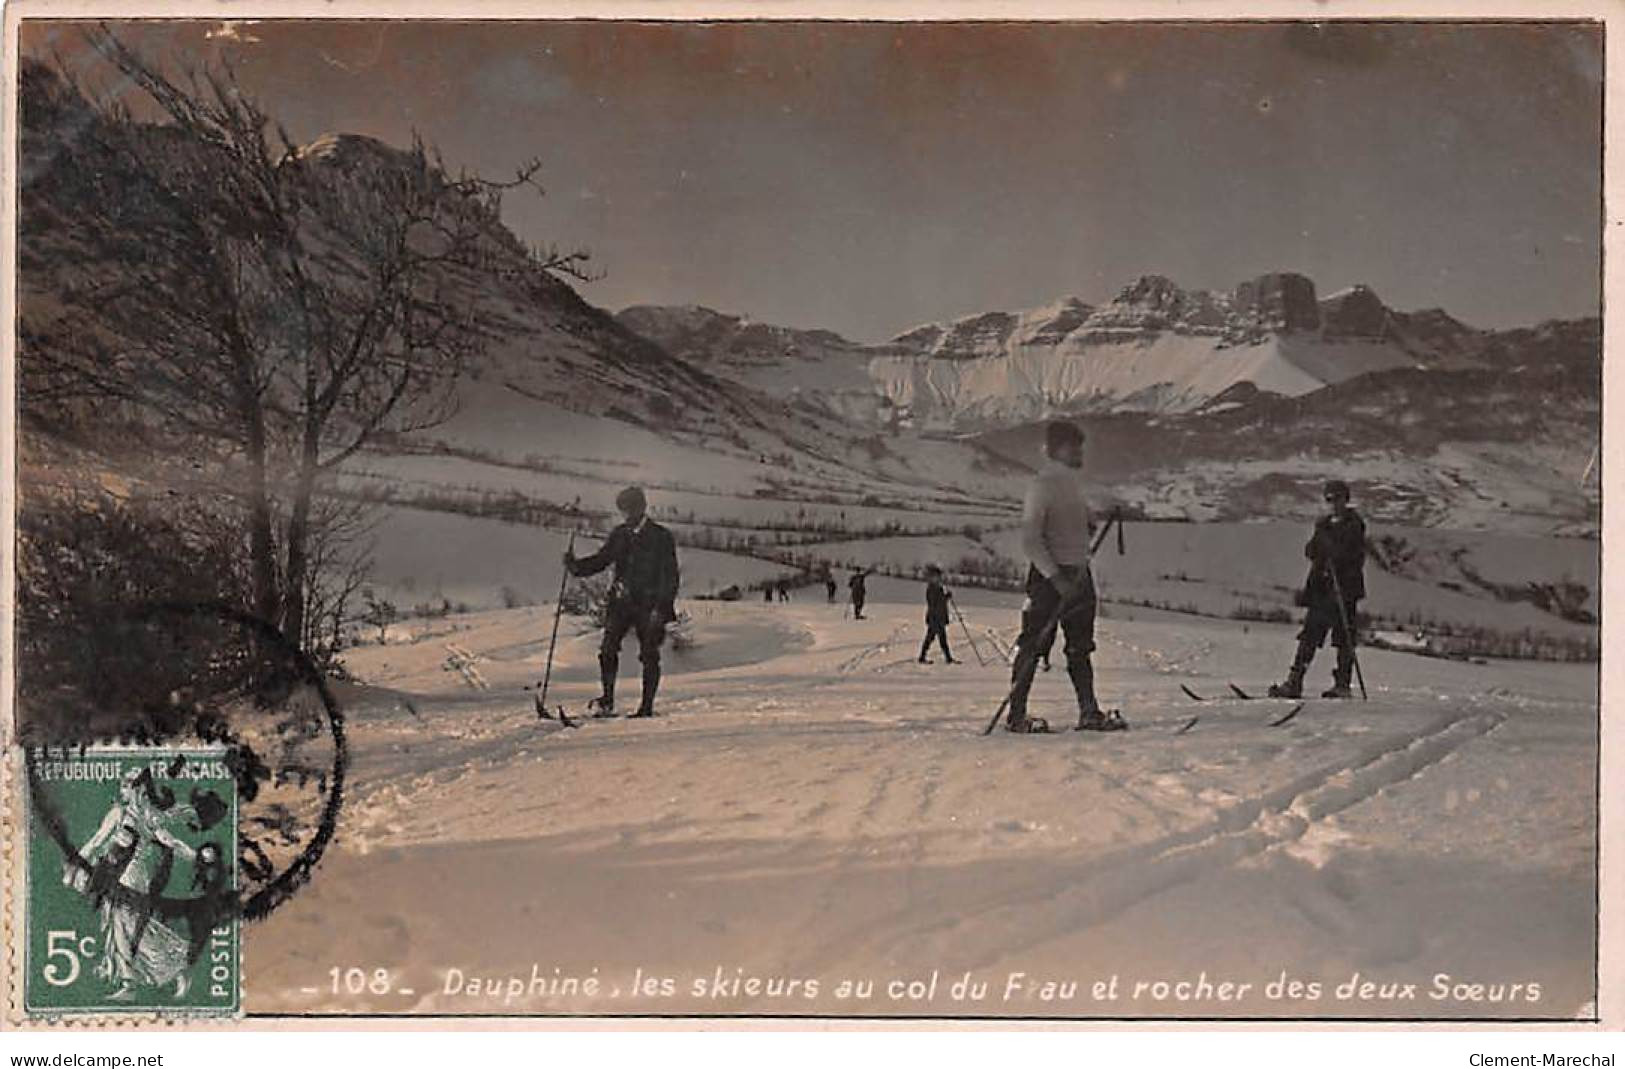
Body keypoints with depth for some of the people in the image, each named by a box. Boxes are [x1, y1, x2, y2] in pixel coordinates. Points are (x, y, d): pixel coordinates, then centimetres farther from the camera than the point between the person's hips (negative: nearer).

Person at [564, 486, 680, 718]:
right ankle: (607, 700, -1)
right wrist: (577, 565, -1)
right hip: (621, 602, 4)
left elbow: (669, 577, -5)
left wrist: (662, 608, -14)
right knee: (608, 649, -8)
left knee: (649, 655, 1)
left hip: (649, 604, -4)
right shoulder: (619, 535, 10)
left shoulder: (661, 538, -4)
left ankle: (647, 706, 9)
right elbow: (602, 559, 18)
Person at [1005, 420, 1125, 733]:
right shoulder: (1043, 484, -12)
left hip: (1078, 572, 8)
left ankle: (1089, 712, 12)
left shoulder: (1073, 481, 14)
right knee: (1034, 645, -4)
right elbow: (1030, 539, -18)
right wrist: (1056, 578, -23)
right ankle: (1016, 713, 3)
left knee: (1080, 648, 9)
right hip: (1048, 574, -8)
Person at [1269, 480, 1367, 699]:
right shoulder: (1323, 524, 17)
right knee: (1310, 634, 0)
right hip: (1321, 586, 6)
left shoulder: (1354, 524, -2)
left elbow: (1358, 557, -10)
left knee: (1344, 639, -3)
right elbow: (1311, 552, 17)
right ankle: (1294, 682, -3)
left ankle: (1342, 685, 2)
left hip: (1345, 586, -6)